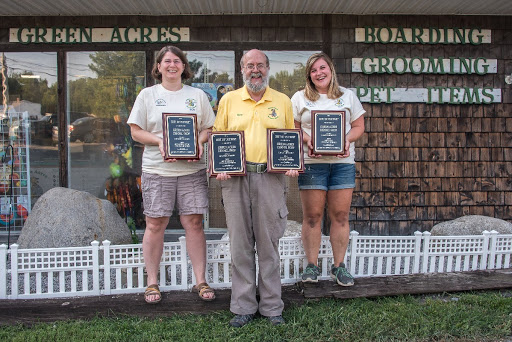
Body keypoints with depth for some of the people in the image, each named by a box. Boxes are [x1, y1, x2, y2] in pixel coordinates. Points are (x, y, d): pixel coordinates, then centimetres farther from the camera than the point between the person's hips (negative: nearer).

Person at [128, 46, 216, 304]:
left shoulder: (197, 95, 13)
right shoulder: (147, 95, 8)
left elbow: (209, 128, 12)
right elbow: (136, 131, 4)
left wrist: (199, 141, -10)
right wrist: (159, 141, -13)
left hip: (192, 169, 1)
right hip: (157, 169, -1)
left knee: (194, 223, 1)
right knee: (155, 224, 2)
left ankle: (200, 281, 12)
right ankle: (152, 283, 16)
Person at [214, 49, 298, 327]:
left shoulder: (282, 101, 12)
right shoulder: (229, 100, 12)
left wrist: (292, 165, -5)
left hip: (270, 177, 0)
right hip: (235, 178, 1)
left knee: (269, 244, 5)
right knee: (240, 244, 5)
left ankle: (272, 307, 18)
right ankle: (243, 307, 17)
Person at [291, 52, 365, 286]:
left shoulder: (347, 96, 14)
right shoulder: (300, 98, 11)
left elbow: (359, 126, 13)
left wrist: (347, 140, -7)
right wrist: (307, 140, -12)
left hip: (343, 162, 1)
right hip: (311, 162, -1)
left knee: (340, 215, 2)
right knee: (312, 216, 0)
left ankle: (339, 266, 13)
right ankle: (311, 265, 11)